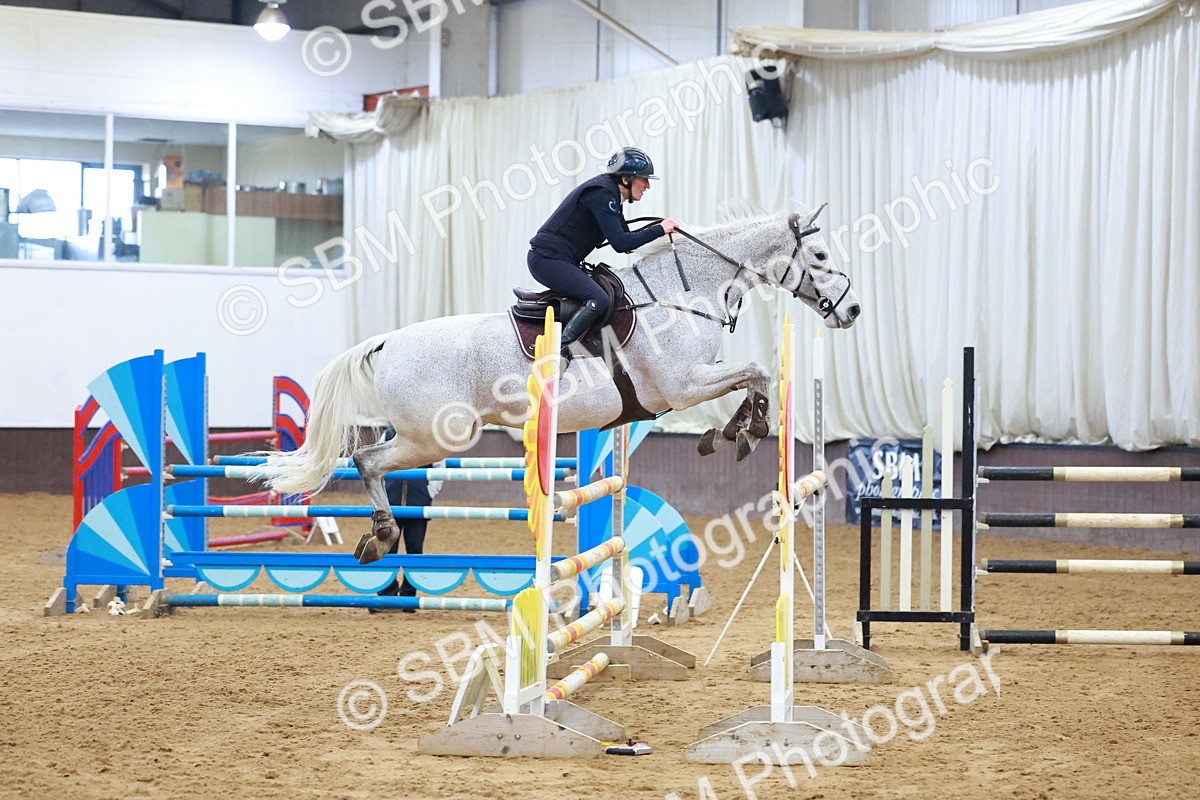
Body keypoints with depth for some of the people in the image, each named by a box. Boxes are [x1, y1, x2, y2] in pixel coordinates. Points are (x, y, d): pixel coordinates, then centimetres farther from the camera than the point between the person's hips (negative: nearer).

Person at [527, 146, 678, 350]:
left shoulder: (609, 193, 14)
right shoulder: (601, 193, -18)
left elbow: (624, 237, 17)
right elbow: (620, 243, -24)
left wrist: (661, 229, 4)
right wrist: (659, 230, -20)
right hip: (548, 259, -11)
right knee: (598, 301, -25)